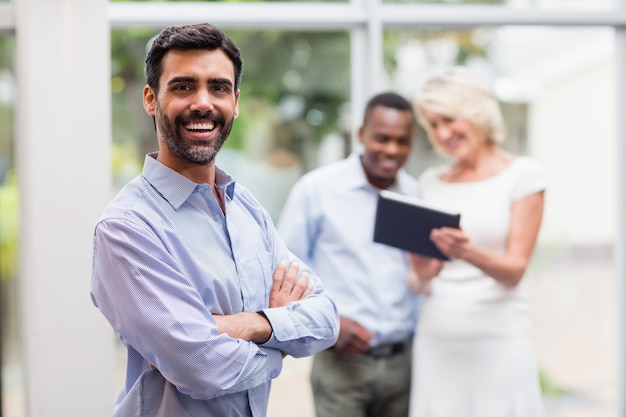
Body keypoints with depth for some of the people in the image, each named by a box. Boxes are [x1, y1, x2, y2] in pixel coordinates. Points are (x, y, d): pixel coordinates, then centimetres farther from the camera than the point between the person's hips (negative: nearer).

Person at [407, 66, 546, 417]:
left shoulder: (522, 173, -1)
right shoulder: (431, 182, 11)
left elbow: (515, 270, -7)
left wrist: (469, 253, -26)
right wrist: (424, 273, -9)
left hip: (499, 336, -3)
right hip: (437, 338, 4)